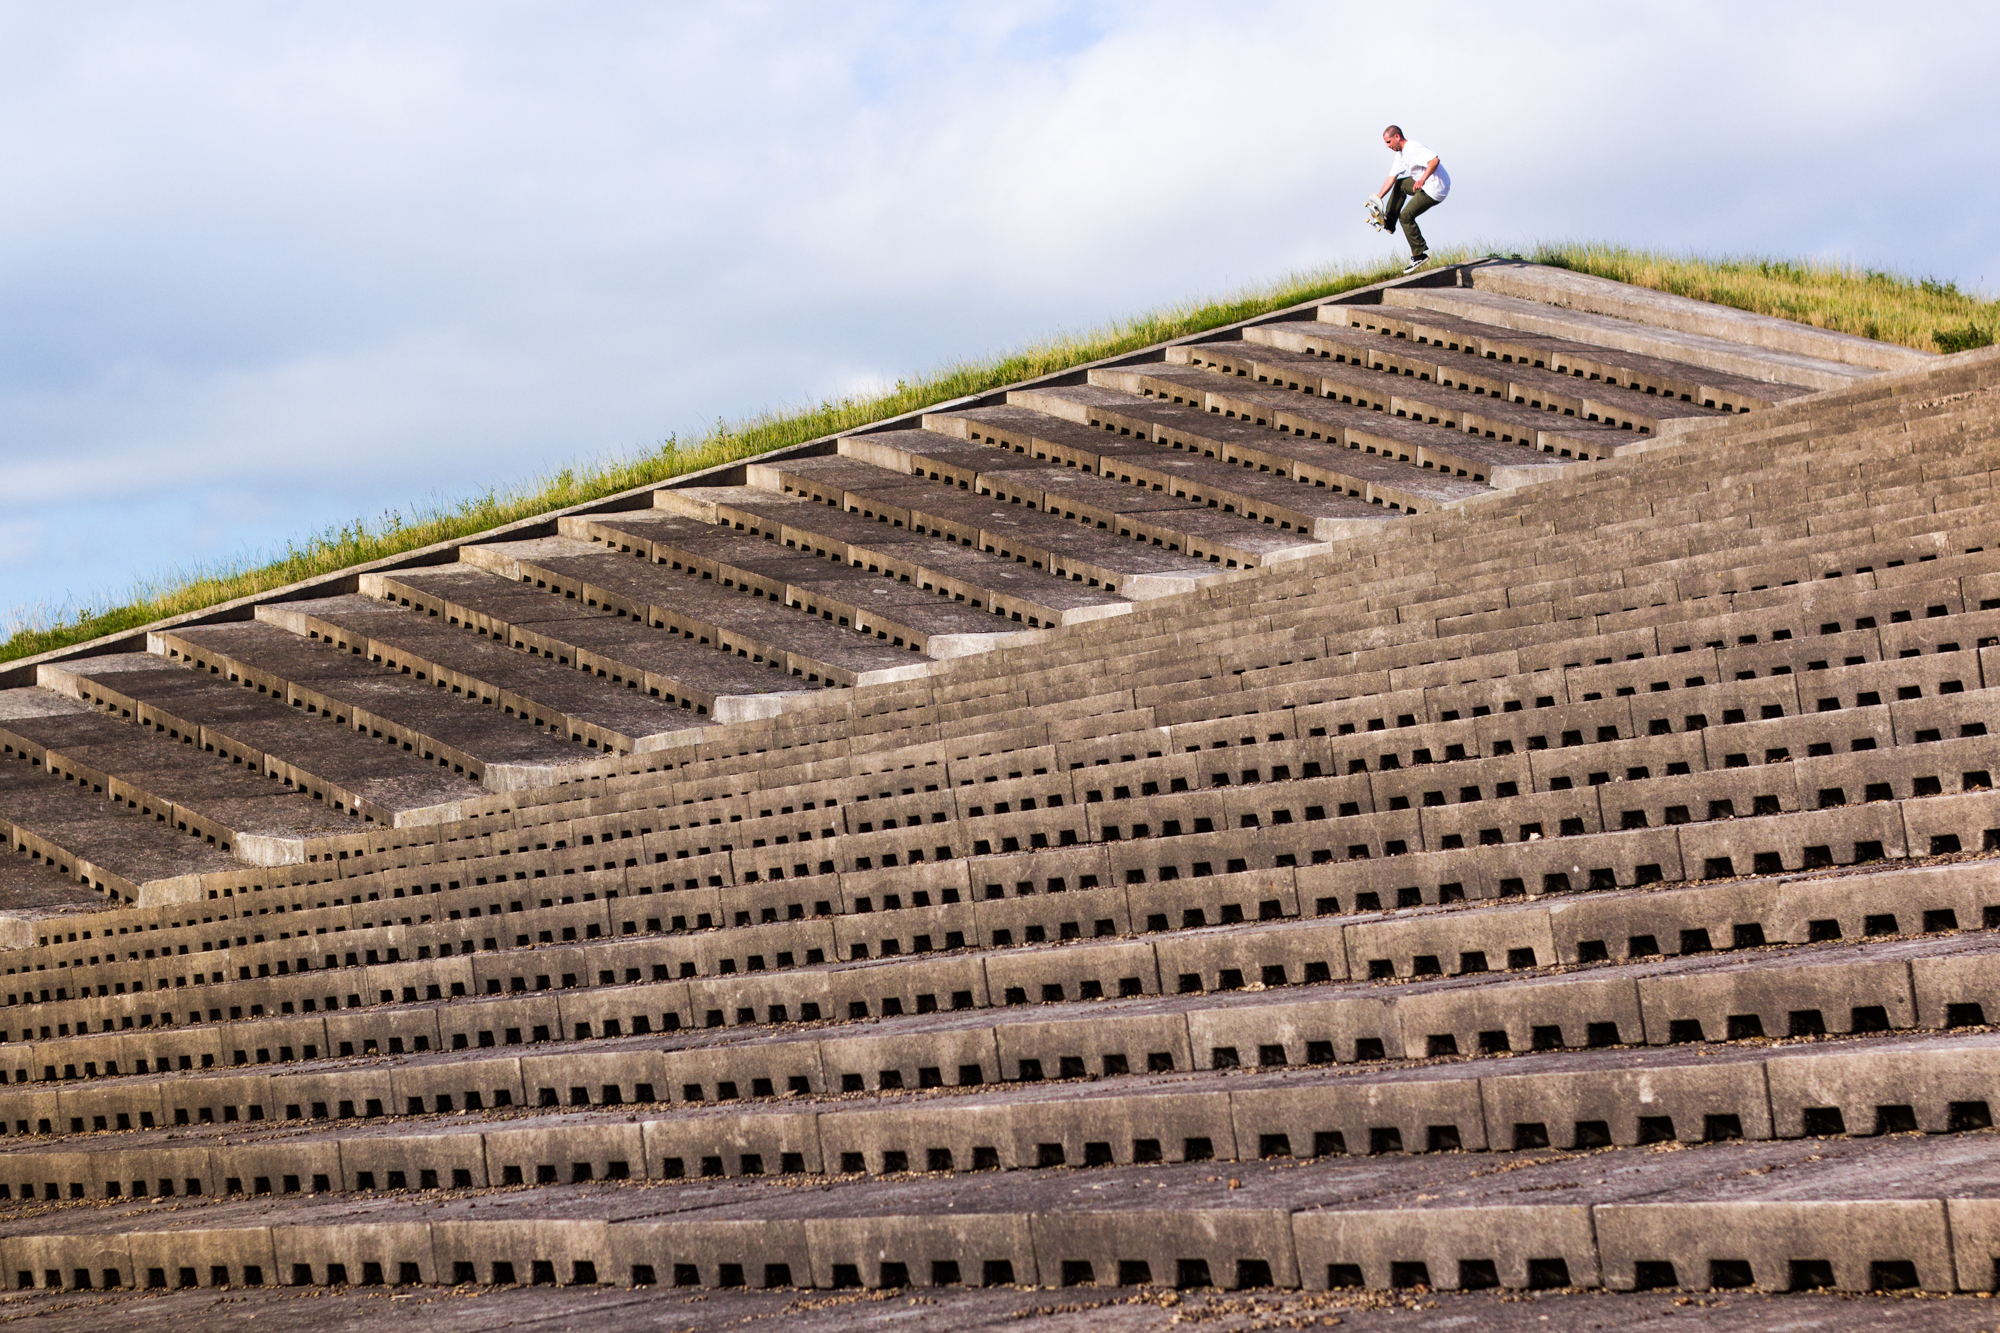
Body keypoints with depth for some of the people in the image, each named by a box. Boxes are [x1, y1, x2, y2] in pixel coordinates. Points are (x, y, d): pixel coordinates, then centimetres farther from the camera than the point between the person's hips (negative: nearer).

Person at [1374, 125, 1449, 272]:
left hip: (1435, 189, -11)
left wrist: (1422, 179, -43)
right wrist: (1378, 197, 6)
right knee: (1399, 185, 28)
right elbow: (1391, 178, 14)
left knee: (1406, 215, -9)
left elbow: (1434, 160, -35)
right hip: (1426, 185, 11)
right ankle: (1388, 222, 30)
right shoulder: (1401, 154, 13)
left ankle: (1420, 255, -6)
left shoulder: (1413, 148, -20)